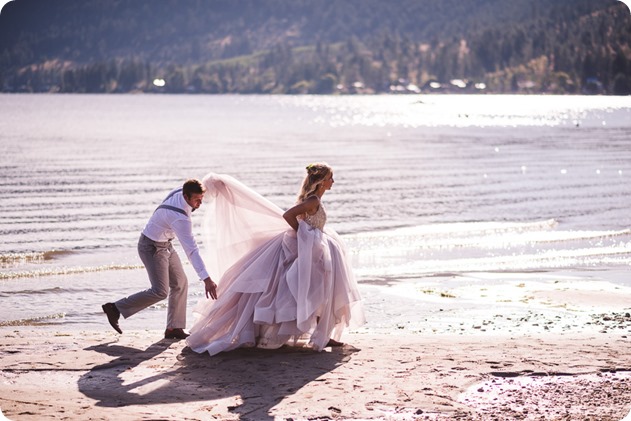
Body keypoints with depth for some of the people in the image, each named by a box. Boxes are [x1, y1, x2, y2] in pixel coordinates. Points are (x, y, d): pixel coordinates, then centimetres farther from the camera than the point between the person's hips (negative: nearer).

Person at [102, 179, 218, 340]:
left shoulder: (180, 191, -12)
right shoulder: (180, 219, -35)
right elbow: (191, 250, -38)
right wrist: (206, 279, -40)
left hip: (165, 244, 10)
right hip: (152, 247, -10)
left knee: (180, 283, 6)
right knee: (160, 292, -13)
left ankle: (173, 328, 10)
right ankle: (115, 308, -2)